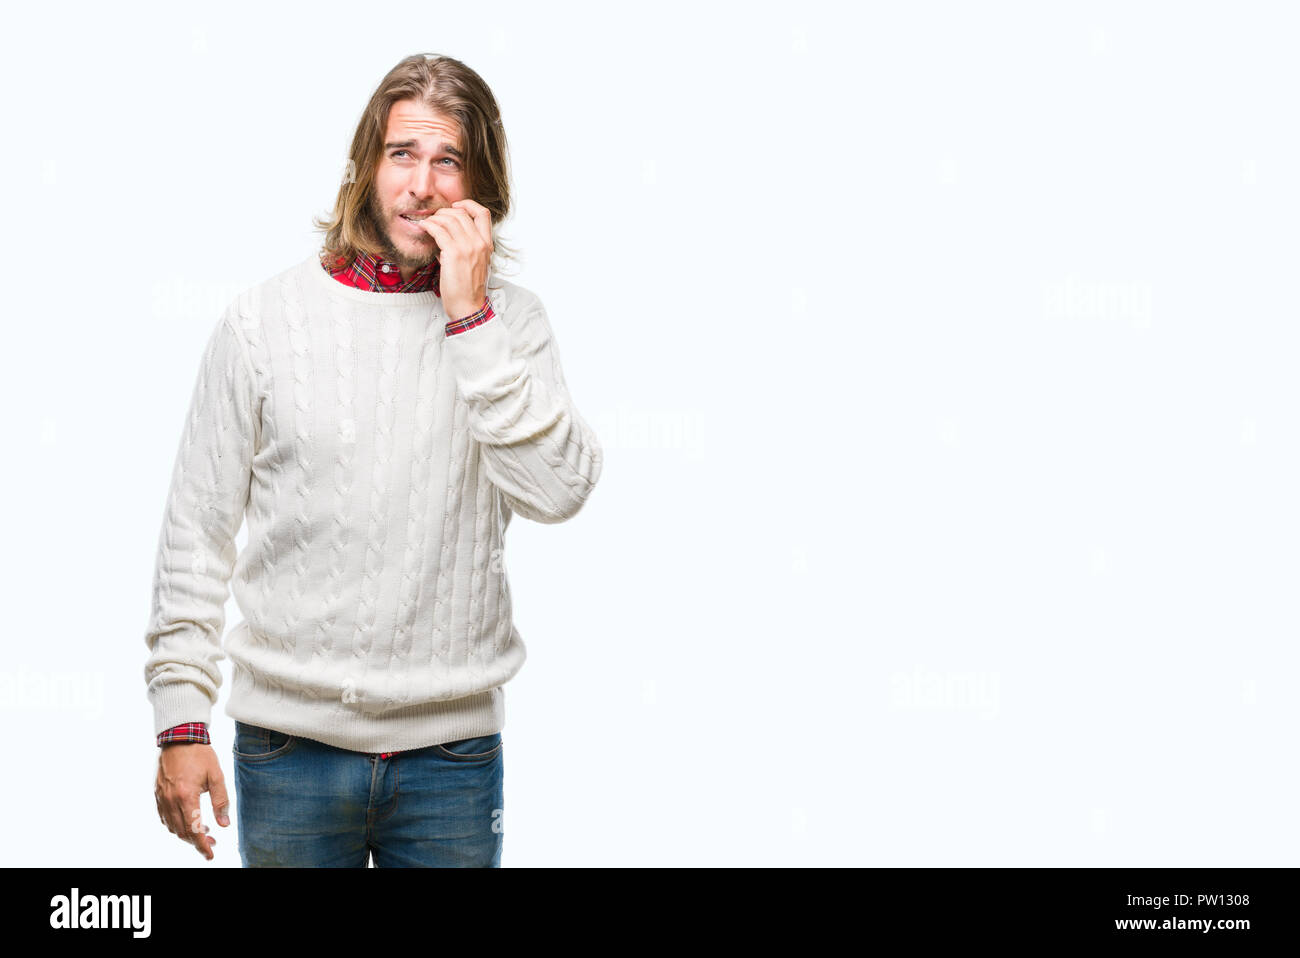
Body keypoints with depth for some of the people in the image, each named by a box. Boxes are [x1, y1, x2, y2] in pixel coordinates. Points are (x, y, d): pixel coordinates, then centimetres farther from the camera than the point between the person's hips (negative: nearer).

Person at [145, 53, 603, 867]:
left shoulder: (508, 320, 1)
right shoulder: (265, 318, 0)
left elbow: (559, 491, -15)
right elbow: (197, 533, 3)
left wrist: (470, 320, -15)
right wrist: (181, 720, -1)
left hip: (453, 747, 0)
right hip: (291, 745, 0)